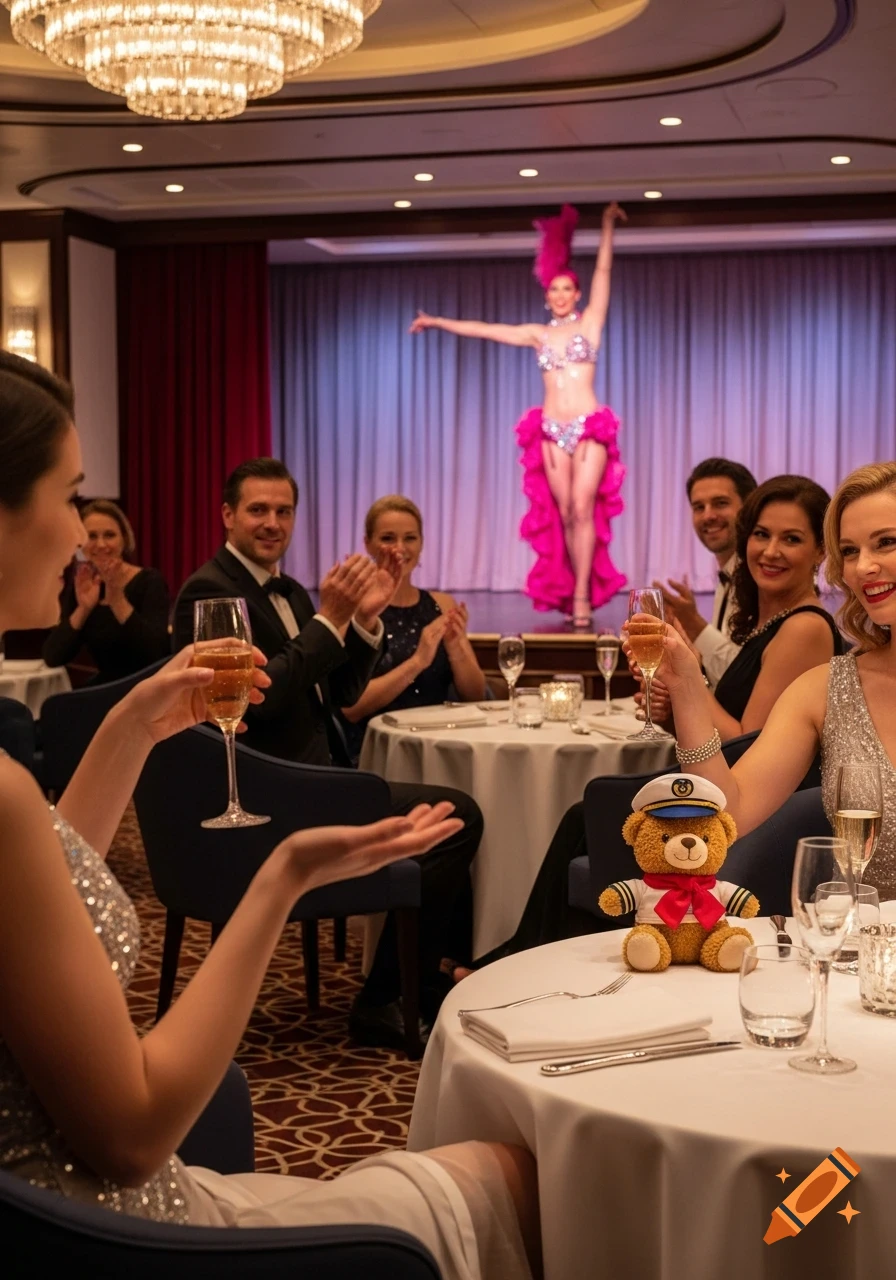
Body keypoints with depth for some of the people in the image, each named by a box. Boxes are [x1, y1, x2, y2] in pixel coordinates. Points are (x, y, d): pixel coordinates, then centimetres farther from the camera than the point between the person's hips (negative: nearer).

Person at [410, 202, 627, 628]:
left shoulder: (590, 322, 7)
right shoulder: (537, 334, 12)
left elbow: (603, 271, 1)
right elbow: (483, 329, 17)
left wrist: (608, 226, -4)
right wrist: (437, 322, 20)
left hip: (591, 428, -3)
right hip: (551, 431, 3)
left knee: (583, 509, -12)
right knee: (564, 513, 1)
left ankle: (581, 597, -12)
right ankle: (580, 596, 8)